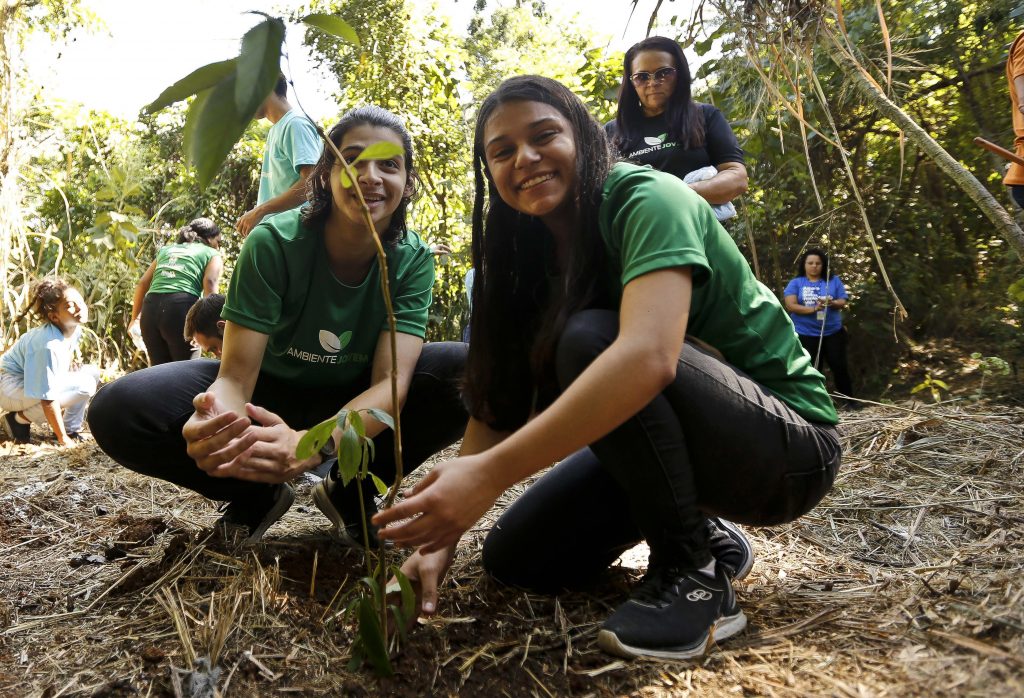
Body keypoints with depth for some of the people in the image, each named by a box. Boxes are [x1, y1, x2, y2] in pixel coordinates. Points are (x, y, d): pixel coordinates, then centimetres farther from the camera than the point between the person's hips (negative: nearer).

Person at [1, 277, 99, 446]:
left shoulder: (75, 330, -8)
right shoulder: (48, 345, -32)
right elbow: (48, 399, -29)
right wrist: (62, 439, -24)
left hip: (34, 382, 9)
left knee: (93, 372, 1)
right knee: (85, 386, -24)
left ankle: (71, 429, 6)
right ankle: (20, 418, -10)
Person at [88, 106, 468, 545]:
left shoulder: (413, 259, -19)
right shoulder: (274, 242, -23)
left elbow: (391, 381, -29)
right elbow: (236, 375, -26)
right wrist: (214, 420, -51)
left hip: (360, 403, 1)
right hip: (270, 391, 0)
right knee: (117, 411, -25)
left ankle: (351, 490, -6)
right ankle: (259, 495, -1)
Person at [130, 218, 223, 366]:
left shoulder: (166, 249, 29)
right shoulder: (212, 254, 15)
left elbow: (142, 284, 23)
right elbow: (210, 284, -5)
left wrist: (135, 317, 31)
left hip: (151, 307, 5)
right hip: (181, 307, -5)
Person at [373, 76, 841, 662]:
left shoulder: (648, 199, -20)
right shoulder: (534, 257, 2)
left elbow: (647, 357, -39)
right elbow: (500, 404, -5)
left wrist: (490, 473, -43)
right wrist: (442, 534, -18)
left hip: (790, 443, -7)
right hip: (671, 438, 7)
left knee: (588, 339, -31)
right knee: (516, 558, -2)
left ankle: (693, 575, -15)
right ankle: (698, 534, 16)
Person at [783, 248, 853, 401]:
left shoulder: (834, 280, 7)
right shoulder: (795, 283, 1)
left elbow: (842, 302, 2)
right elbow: (790, 305, -10)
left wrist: (831, 303, -21)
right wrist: (813, 309, -23)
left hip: (833, 332, 1)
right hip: (806, 334, -1)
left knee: (840, 366, 5)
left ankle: (849, 400, 18)